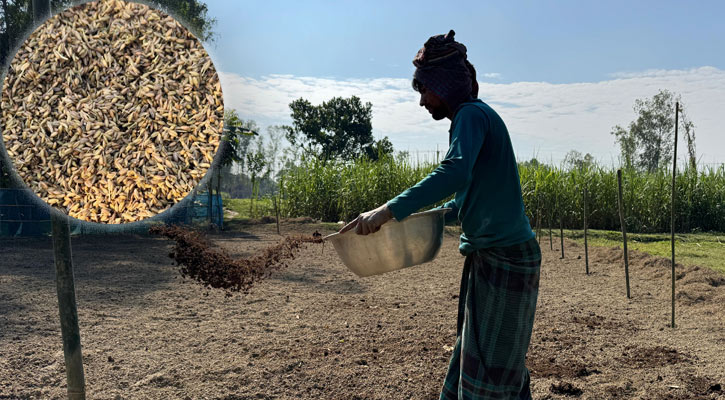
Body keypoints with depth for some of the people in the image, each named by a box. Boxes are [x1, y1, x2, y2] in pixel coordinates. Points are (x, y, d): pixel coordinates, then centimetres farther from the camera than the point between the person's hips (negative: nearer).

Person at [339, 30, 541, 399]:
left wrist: (390, 210, -33)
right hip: (493, 256, 10)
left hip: (503, 258, -10)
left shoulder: (472, 115, -12)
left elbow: (455, 173, -31)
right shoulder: (473, 118, 18)